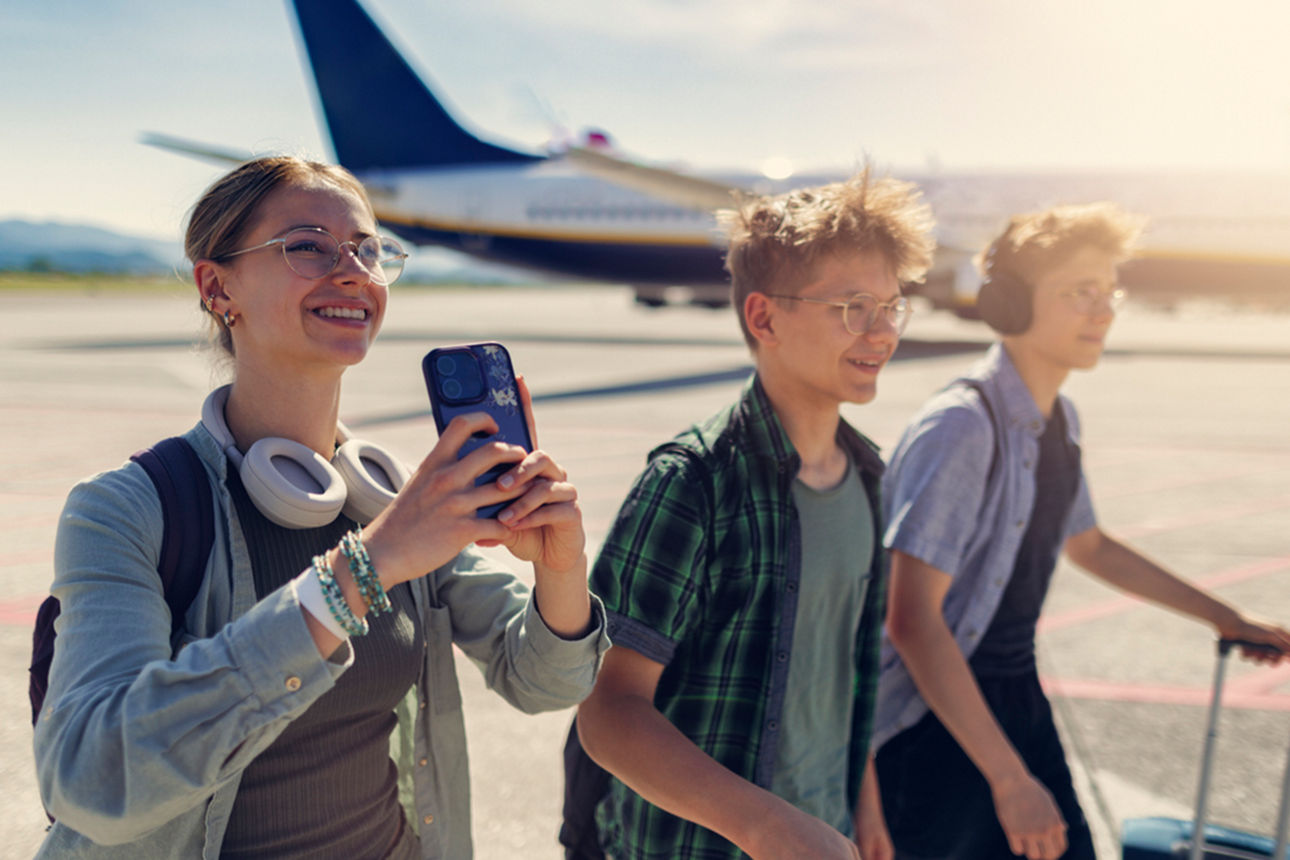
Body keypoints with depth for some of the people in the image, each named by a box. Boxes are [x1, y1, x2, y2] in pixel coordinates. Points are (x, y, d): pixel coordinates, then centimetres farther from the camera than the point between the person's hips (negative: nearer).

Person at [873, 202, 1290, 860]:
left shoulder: (1059, 420, 6)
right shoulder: (959, 428, -23)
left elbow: (1087, 544, 24)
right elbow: (912, 620, -26)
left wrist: (1224, 617, 29)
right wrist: (1010, 779, -25)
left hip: (1016, 699, 8)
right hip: (936, 714, -8)